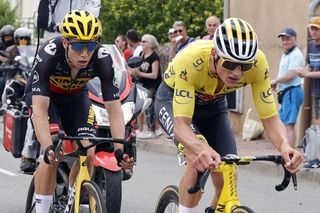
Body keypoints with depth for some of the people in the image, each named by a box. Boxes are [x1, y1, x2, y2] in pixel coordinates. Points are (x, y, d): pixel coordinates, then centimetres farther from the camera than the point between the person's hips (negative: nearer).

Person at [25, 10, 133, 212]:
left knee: (88, 154, -13)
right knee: (54, 155, -24)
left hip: (76, 96, 3)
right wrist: (49, 148, -55)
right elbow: (39, 110, -42)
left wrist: (120, 148, -42)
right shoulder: (49, 54, -38)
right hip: (44, 94, -3)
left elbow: (114, 109, -28)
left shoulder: (102, 59, -31)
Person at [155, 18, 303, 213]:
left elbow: (270, 118, -26)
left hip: (213, 104, 4)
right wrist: (203, 150, -64)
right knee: (199, 162, -31)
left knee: (226, 183, -8)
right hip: (174, 99, -4)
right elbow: (181, 124, -44)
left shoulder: (257, 63, -31)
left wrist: (284, 145, -47)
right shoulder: (191, 60, -41)